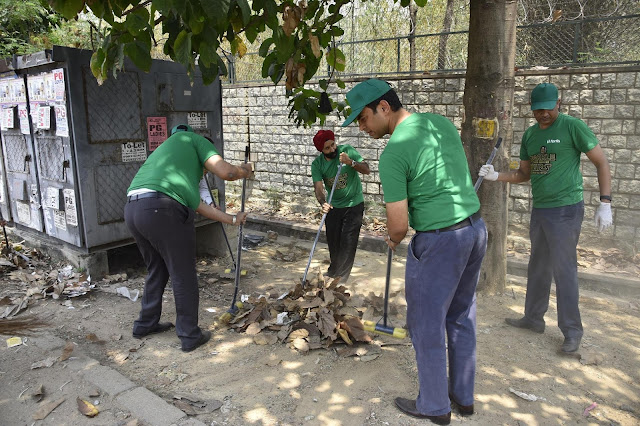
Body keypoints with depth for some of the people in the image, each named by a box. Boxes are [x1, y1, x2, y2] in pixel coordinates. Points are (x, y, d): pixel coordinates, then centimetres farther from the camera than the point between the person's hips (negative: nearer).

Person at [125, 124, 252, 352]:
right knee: (183, 276, 6)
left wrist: (232, 219, 39)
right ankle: (190, 335, 18)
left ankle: (146, 324, 41)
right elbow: (226, 171, 0)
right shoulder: (194, 140, 17)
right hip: (162, 209, -8)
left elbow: (197, 204, 33)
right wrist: (245, 171, 23)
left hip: (132, 209, 8)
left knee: (157, 270, 26)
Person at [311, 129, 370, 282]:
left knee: (348, 242, -5)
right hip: (333, 206, 3)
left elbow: (366, 170, -18)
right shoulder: (317, 164, -9)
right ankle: (334, 270, 36)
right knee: (333, 241, 14)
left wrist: (351, 162, -36)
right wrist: (323, 203, -38)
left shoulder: (347, 150, -15)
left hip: (354, 204, -3)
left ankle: (340, 277, 7)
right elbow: (318, 187, -19)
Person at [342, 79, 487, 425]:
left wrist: (393, 239, 6)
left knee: (427, 324, 9)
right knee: (461, 317, 20)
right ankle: (463, 396, 36)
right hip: (476, 230, 9)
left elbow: (398, 224, -17)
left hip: (440, 241, -8)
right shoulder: (442, 122, 7)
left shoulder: (393, 154, -17)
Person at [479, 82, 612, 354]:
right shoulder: (530, 135, 10)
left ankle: (572, 331, 11)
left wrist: (605, 203, -14)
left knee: (564, 270, -3)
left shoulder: (572, 127, -9)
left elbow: (601, 162, -8)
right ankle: (534, 318, 28)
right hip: (539, 209, 7)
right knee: (538, 268, 14)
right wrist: (496, 176, -2)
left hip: (565, 209, -7)